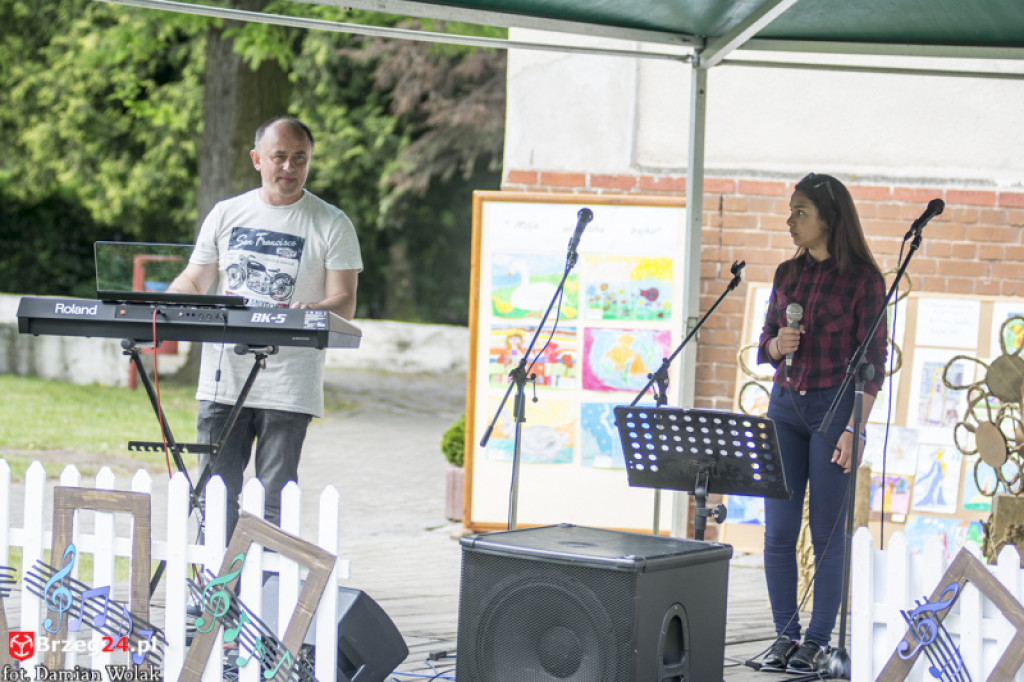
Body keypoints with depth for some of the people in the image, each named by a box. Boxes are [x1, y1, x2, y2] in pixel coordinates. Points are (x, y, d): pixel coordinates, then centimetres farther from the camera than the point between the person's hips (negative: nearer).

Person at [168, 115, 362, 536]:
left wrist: (312, 312, -26)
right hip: (223, 382, 3)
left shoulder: (331, 225, 2)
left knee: (273, 502, -4)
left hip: (288, 389, -3)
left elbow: (344, 303, -3)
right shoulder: (226, 214, 12)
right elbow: (194, 283, 16)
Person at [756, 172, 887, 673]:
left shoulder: (862, 278, -6)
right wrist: (776, 344, -8)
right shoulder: (787, 274, 10)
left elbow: (872, 360, -8)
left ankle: (818, 642, 7)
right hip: (785, 405, 5)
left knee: (826, 533, 0)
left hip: (834, 407, -5)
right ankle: (785, 636, 12)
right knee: (778, 532, 2)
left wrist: (855, 429, -14)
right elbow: (764, 345, 17)